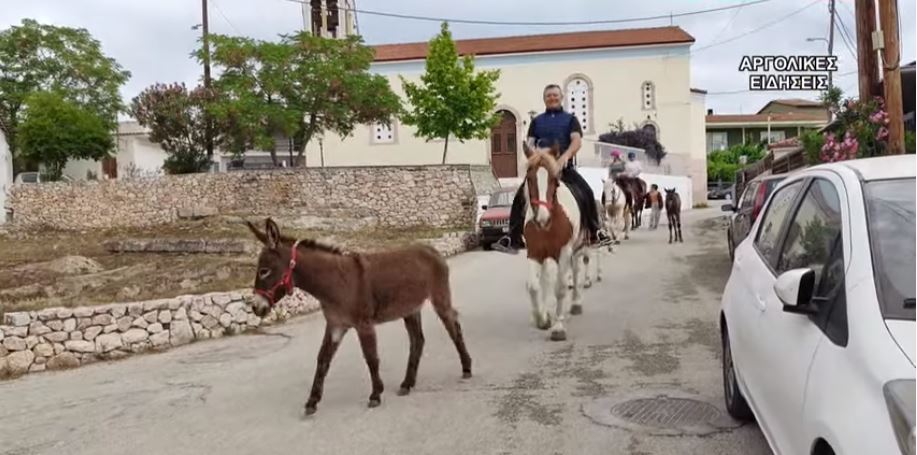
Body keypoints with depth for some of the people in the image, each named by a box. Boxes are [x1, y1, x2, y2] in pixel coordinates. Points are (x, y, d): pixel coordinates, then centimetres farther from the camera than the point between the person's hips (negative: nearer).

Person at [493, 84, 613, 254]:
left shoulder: (570, 119, 12)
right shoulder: (537, 121, 18)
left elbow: (577, 141, -4)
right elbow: (529, 143, 9)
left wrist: (566, 156, -25)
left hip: (565, 167, -1)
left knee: (586, 193, -21)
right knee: (520, 197, -16)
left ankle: (596, 232, -7)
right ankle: (513, 239, -13)